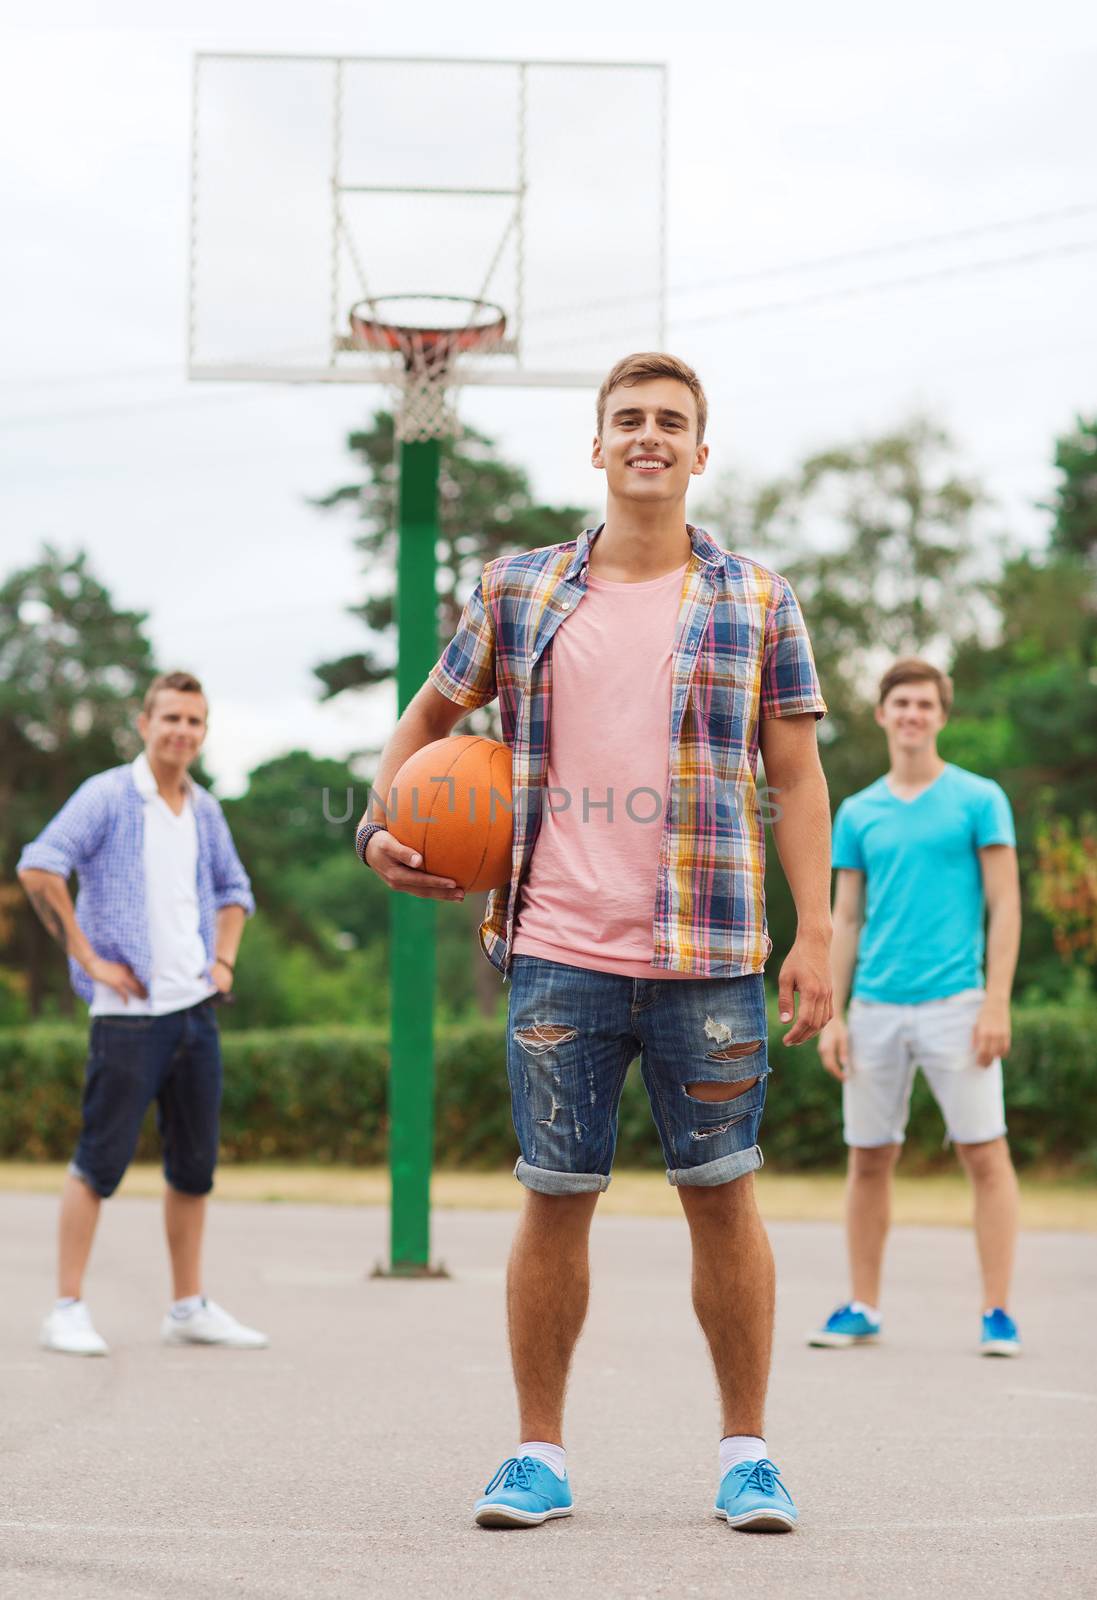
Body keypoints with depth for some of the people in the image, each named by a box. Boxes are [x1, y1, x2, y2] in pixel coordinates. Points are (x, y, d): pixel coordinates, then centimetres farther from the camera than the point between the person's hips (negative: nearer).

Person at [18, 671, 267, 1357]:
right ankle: (69, 1308, 2)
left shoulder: (205, 809, 14)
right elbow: (39, 868, -16)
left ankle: (190, 1307, 18)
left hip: (197, 1010, 7)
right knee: (101, 1162, -5)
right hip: (130, 1013, -6)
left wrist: (225, 960, 15)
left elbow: (233, 889, 30)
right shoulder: (107, 796, -6)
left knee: (196, 1165, 9)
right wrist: (88, 958, -15)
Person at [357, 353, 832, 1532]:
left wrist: (815, 935, -2)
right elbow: (433, 714, 21)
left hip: (709, 956, -1)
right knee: (554, 1200, 4)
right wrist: (381, 821, 6)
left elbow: (796, 779, 5)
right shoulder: (519, 592, 8)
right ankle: (538, 1454, 15)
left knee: (722, 1197, 3)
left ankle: (747, 1453, 14)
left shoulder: (757, 603, 6)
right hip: (558, 955, 1)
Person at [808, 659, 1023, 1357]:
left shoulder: (979, 799, 1)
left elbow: (1005, 906, -2)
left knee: (985, 1154, -5)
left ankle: (998, 1314, -1)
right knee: (870, 1160, 7)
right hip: (875, 1009, 4)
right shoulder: (857, 813, 12)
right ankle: (864, 1308, 16)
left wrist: (997, 1004, -10)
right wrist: (832, 1015, 6)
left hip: (955, 1005, -4)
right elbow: (846, 919, 13)